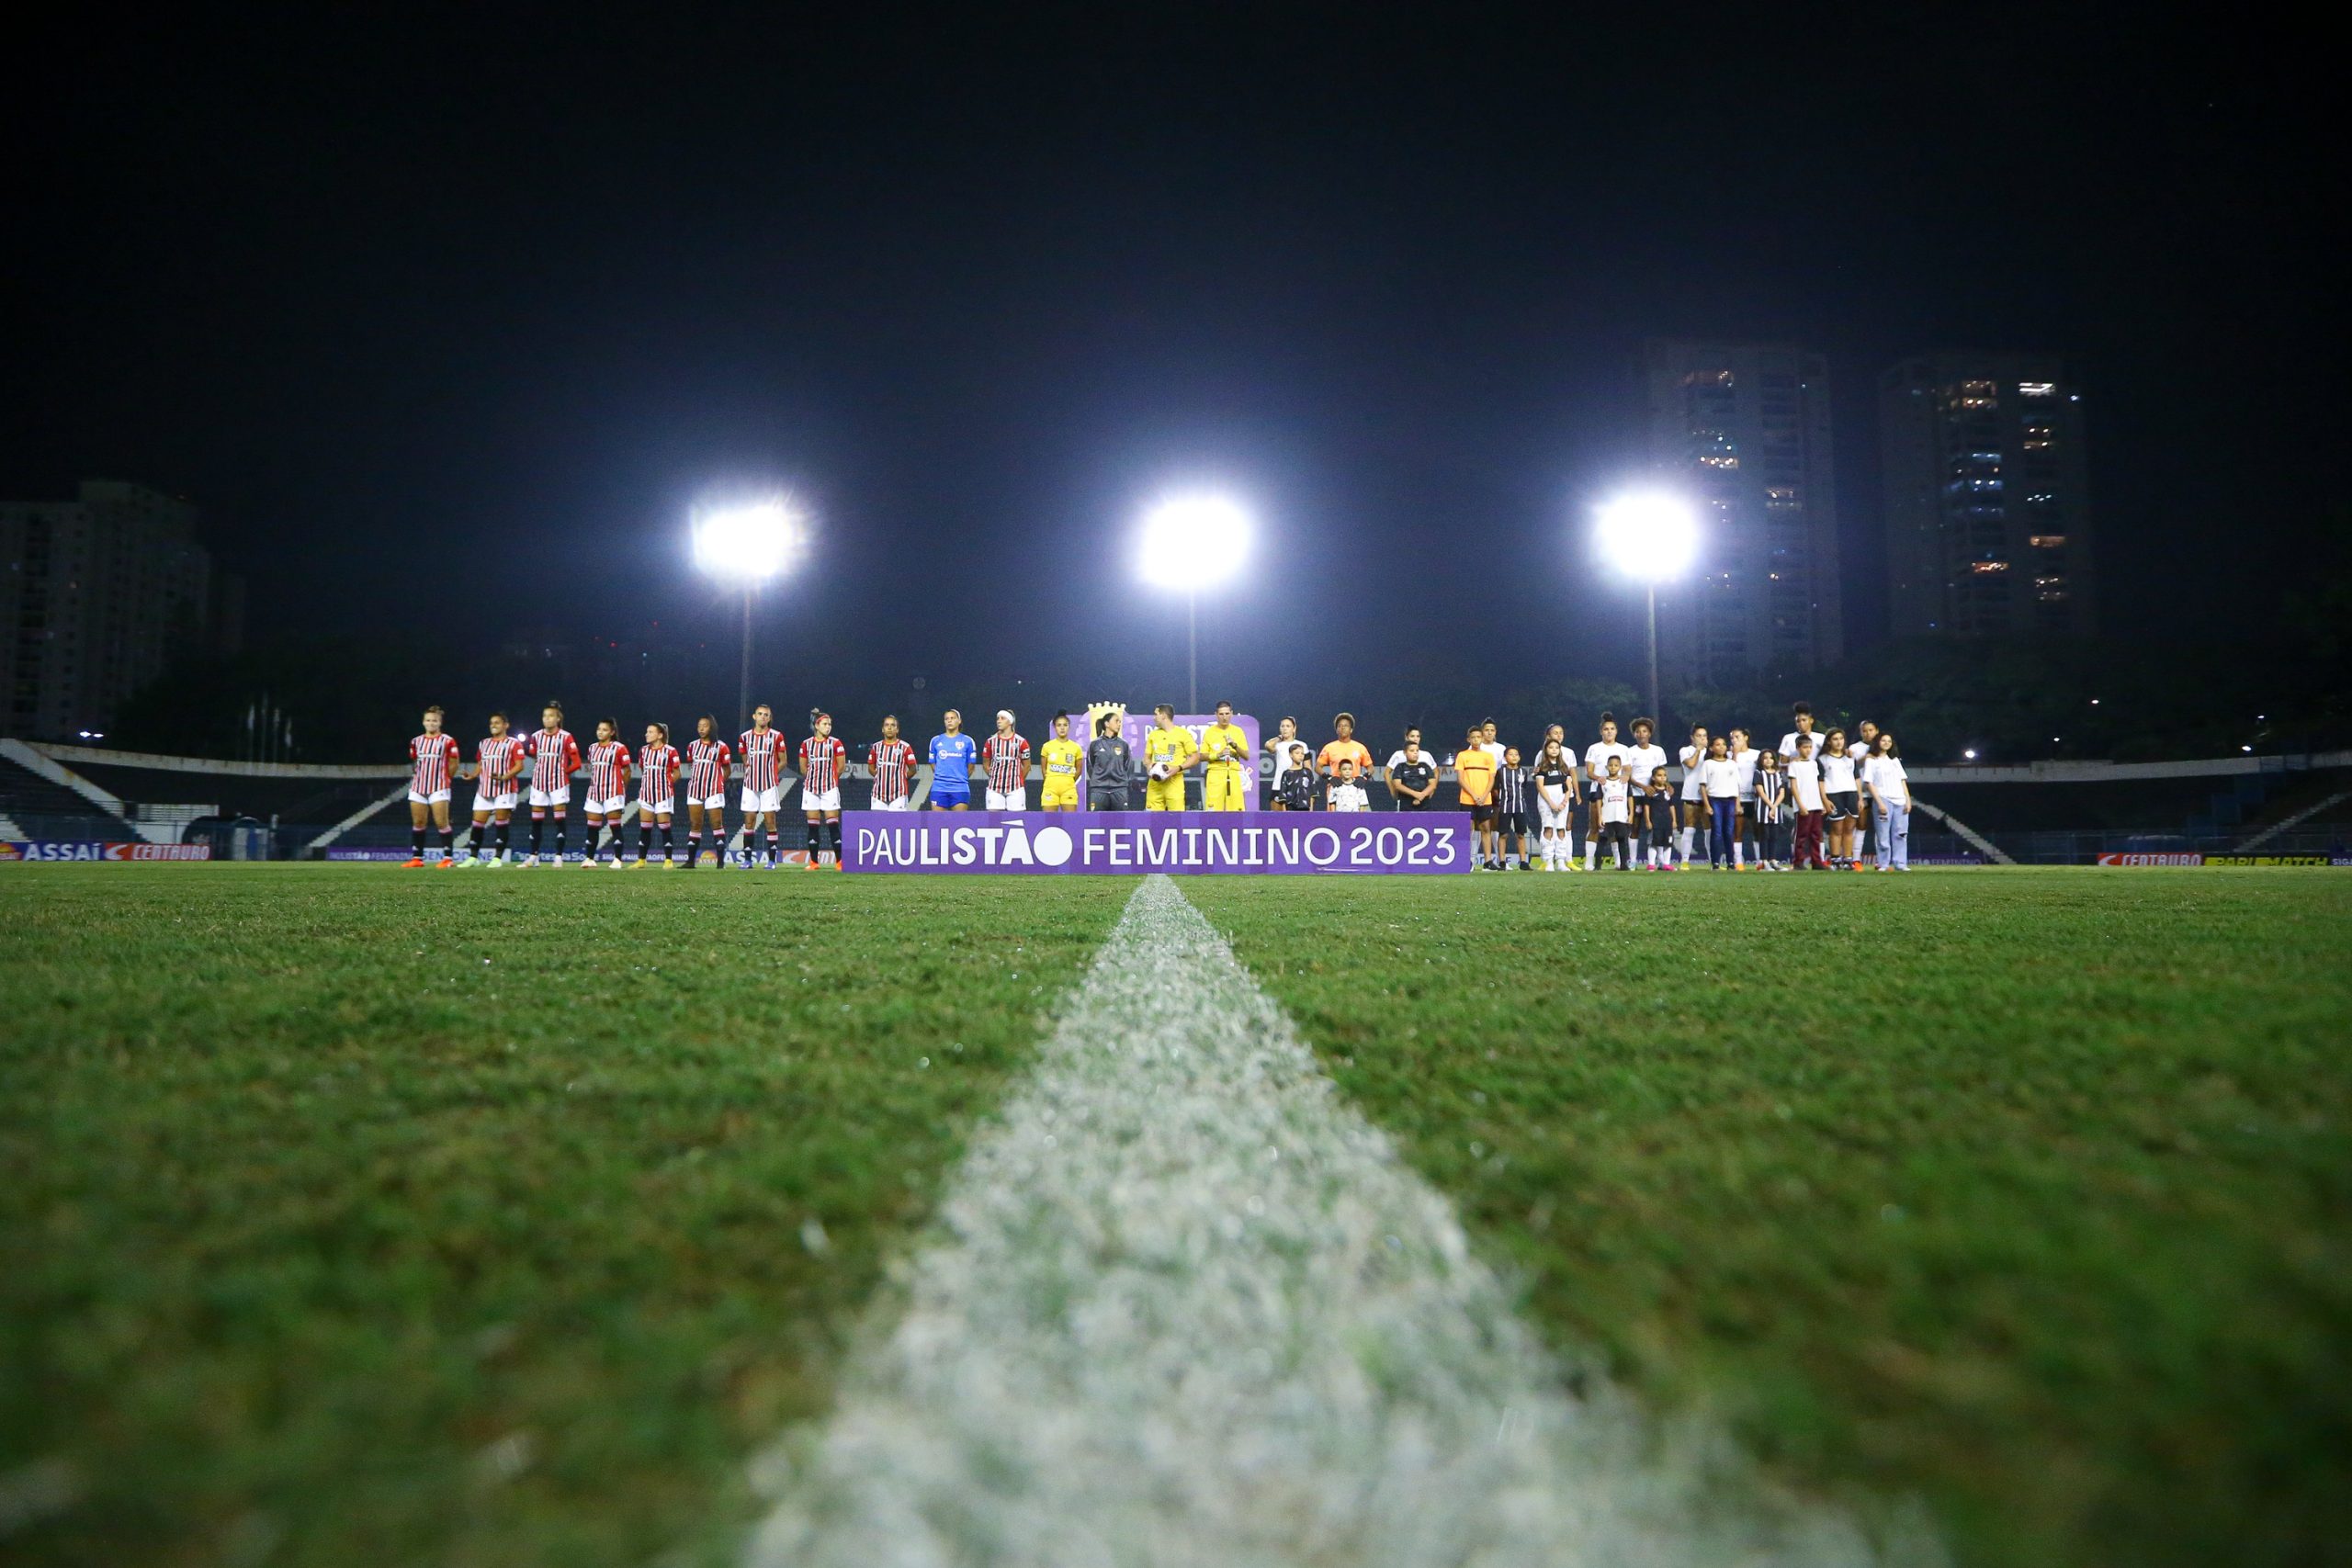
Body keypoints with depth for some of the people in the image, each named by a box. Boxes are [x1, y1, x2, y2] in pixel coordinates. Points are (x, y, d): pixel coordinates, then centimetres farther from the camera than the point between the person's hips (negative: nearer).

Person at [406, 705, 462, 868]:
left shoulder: (448, 741, -3)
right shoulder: (416, 741, 10)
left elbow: (454, 764, 3)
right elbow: (414, 763, 22)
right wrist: (418, 777, 17)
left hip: (438, 788, -5)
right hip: (418, 787, 5)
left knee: (441, 823, -9)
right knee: (418, 823, 6)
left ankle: (448, 857, -5)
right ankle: (416, 858, 11)